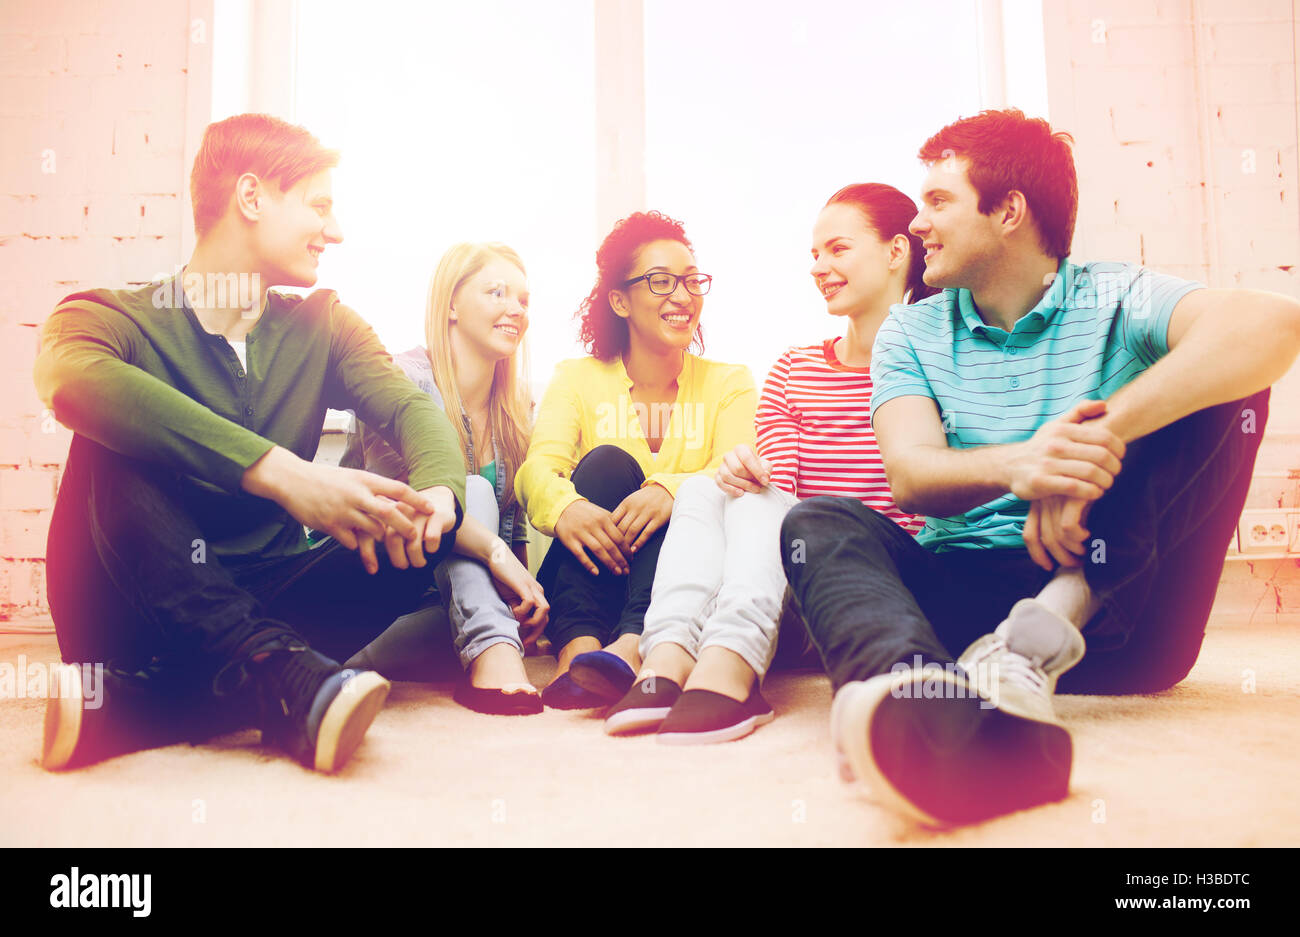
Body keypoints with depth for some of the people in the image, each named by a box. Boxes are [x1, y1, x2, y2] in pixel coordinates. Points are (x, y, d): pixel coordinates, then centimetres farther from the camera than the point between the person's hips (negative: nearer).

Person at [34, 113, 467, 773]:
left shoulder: (322, 327, 12)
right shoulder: (119, 316, -3)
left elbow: (410, 407, -4)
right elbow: (68, 377, -27)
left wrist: (437, 491, -29)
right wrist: (279, 472, -38)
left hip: (259, 601, 4)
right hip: (135, 615, -3)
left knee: (416, 539, -20)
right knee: (115, 443, -26)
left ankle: (133, 707, -32)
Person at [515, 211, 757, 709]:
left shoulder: (729, 382, 10)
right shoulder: (578, 378, 9)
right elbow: (538, 467, -9)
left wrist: (671, 491, -34)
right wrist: (564, 506, -35)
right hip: (590, 583, 0)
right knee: (606, 462, -24)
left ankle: (632, 647, -50)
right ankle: (579, 646, -42)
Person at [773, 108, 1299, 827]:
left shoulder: (1114, 301, 2)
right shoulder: (911, 332, 10)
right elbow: (910, 473, -9)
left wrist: (1097, 436, -32)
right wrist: (1014, 465, -32)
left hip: (1115, 606, -1)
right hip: (963, 592, 2)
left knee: (1224, 395, -16)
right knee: (821, 524, -23)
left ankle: (1045, 637, -32)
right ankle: (938, 709, -56)